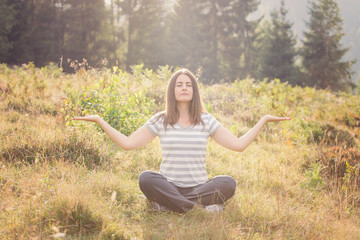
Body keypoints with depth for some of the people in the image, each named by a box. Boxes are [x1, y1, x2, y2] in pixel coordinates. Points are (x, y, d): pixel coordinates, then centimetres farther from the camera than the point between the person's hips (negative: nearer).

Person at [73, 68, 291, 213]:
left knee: (228, 183, -29)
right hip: (169, 186, -1)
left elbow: (238, 144, 4)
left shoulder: (206, 121, 6)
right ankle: (200, 207, -31)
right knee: (145, 178, -33)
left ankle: (166, 204, -26)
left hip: (199, 188, 1)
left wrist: (263, 121, 1)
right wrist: (99, 121, 0)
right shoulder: (160, 121, 4)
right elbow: (128, 143, 3)